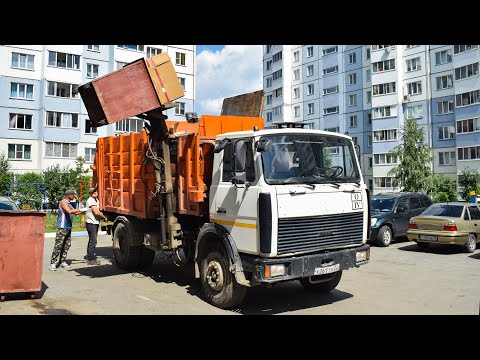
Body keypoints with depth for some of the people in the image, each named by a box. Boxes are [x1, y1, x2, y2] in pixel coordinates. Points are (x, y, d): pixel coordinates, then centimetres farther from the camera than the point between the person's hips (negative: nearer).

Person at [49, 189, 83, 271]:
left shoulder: (69, 203, 20)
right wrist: (79, 210, -13)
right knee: (58, 245, -10)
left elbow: (74, 213, 25)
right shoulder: (63, 202, -9)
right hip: (62, 227, -9)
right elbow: (69, 211, -23)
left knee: (66, 245, 8)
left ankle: (63, 262, 13)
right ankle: (53, 263, -8)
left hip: (68, 227, 9)